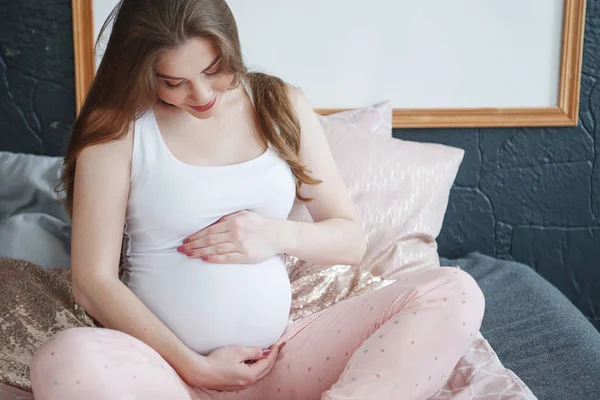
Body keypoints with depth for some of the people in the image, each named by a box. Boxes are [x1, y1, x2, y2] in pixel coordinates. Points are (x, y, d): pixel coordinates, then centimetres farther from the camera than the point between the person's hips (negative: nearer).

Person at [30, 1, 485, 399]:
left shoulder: (282, 106, 5)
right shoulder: (117, 127, -4)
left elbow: (352, 239, 9)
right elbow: (93, 281, -7)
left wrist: (280, 234, -11)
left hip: (277, 359, 3)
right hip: (170, 363, -2)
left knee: (454, 294, -15)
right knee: (65, 363, -36)